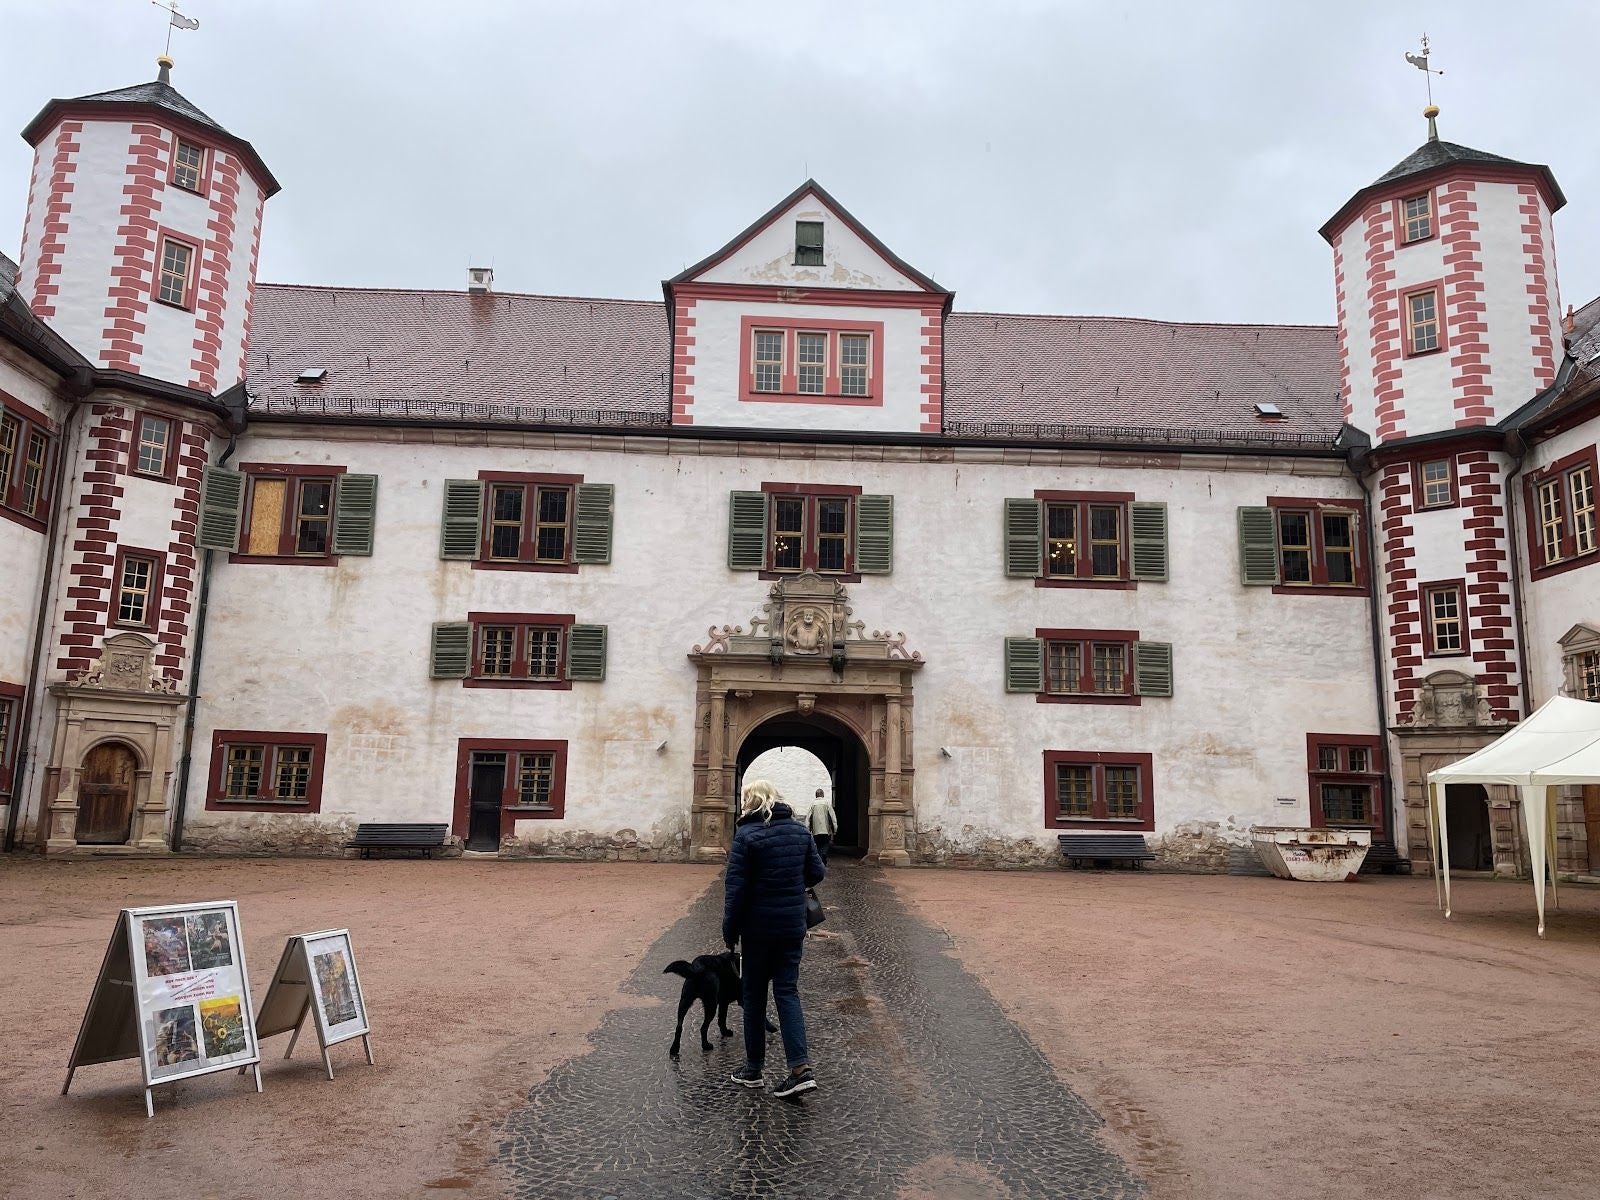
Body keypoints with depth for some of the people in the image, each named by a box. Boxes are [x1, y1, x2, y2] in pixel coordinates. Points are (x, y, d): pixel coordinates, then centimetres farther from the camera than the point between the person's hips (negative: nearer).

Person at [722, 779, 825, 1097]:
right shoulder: (799, 830, 3)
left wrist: (729, 928, -5)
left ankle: (753, 1068, 20)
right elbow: (816, 873, 7)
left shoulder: (747, 835, -13)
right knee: (787, 992, 8)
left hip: (758, 927, -4)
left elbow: (736, 887, -14)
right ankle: (801, 1067, -4)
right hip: (793, 927, 4)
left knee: (754, 995, 10)